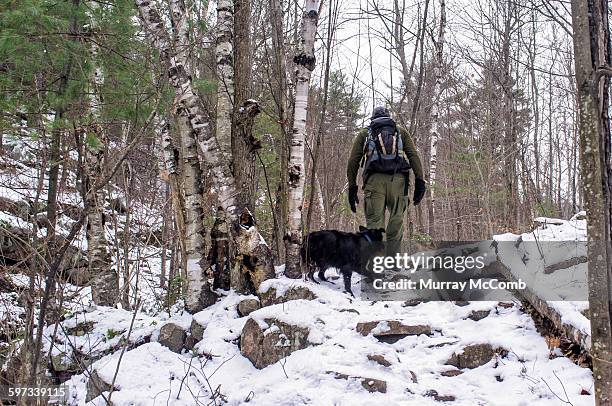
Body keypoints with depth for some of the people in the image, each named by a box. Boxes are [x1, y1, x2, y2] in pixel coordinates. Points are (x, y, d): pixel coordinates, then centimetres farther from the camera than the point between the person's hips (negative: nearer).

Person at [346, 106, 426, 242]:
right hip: (398, 179, 0)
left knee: (374, 222, -2)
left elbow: (353, 161, 12)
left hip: (374, 179, 0)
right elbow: (413, 156, 9)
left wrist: (352, 187, 13)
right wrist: (419, 181, 4)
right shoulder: (401, 131, 24)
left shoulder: (364, 133, 23)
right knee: (396, 220, 2)